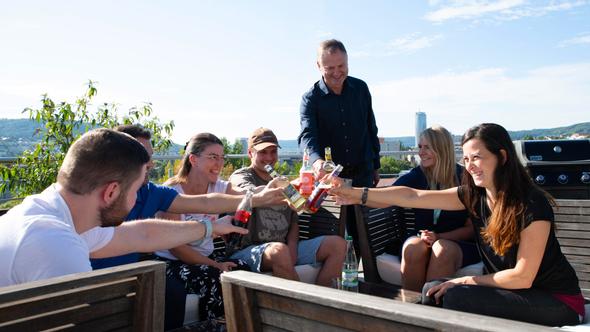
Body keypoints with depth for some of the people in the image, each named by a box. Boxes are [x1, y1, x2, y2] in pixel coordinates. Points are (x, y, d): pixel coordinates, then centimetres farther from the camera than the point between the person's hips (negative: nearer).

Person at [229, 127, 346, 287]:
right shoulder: (240, 176, 2)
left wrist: (292, 246, 0)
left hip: (287, 249, 7)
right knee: (279, 250, -39)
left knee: (338, 244, -9)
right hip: (249, 250, -6)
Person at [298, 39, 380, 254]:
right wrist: (316, 161, -43)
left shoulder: (361, 88, 3)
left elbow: (371, 129, 12)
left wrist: (375, 165, 13)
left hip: (362, 173, 2)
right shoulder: (311, 98, -7)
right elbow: (307, 135, -23)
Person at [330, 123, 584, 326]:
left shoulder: (532, 204, -22)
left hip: (557, 301, -6)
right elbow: (413, 197, -10)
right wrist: (358, 194, -14)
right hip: (511, 290, 6)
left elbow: (522, 278, -19)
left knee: (456, 296, -22)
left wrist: (466, 281, -13)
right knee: (433, 290, -5)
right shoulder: (473, 195, -5)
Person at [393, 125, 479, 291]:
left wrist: (439, 237, -16)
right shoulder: (416, 176, 3)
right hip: (421, 240, 2)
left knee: (443, 249, -34)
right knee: (414, 247, -31)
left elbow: (471, 227, -1)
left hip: (459, 244, -1)